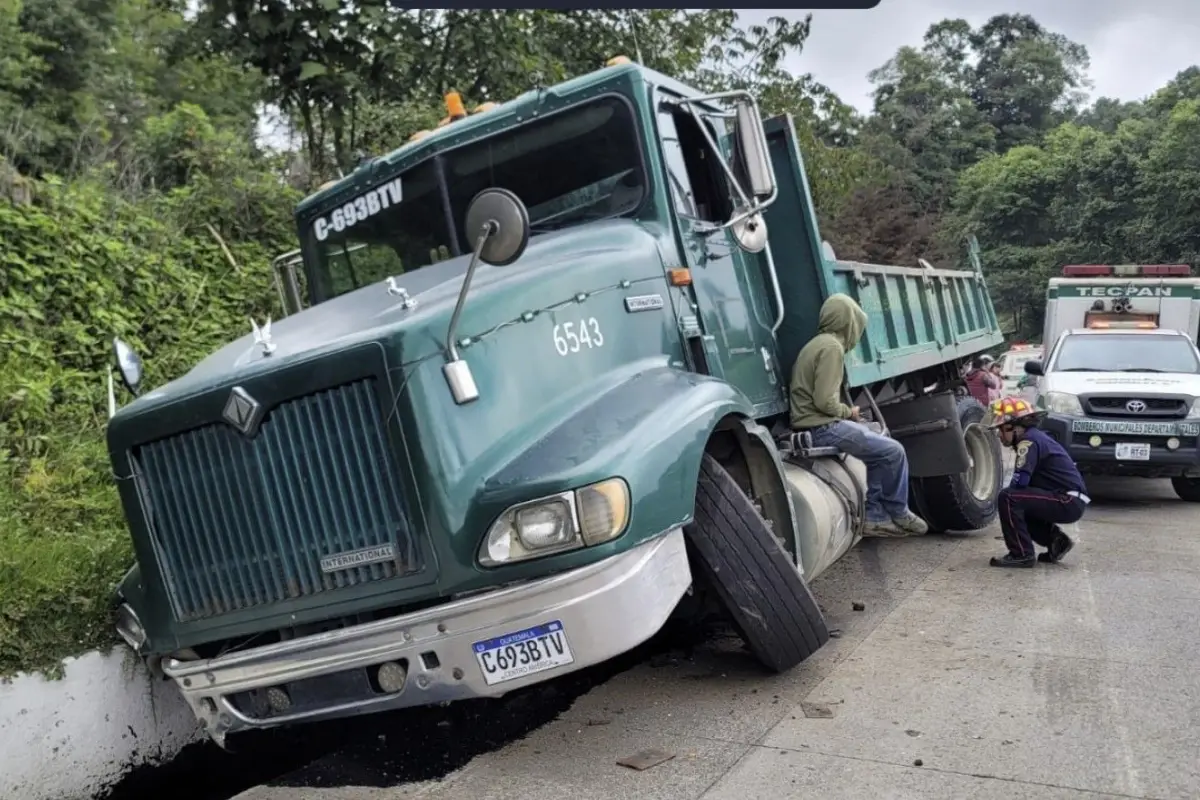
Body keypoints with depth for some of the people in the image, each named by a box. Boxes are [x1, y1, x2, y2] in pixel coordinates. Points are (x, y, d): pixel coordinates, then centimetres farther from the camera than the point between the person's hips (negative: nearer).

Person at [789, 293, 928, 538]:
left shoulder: (818, 343, 18)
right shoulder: (832, 347, -14)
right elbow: (825, 401, -22)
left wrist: (846, 413, 12)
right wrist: (848, 412, -3)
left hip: (815, 426, 11)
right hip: (821, 428, -11)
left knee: (878, 448, 19)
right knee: (893, 451, -7)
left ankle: (875, 515, 15)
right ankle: (897, 513, 11)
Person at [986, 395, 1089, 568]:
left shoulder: (1029, 440, -13)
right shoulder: (1036, 437, 18)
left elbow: (1020, 481, -21)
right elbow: (1025, 482, 23)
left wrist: (1002, 498, -3)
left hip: (1068, 501, -10)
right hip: (1070, 501, 10)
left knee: (1008, 499, -19)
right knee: (1018, 507, 21)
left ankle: (1021, 554, -15)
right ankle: (1055, 540, 12)